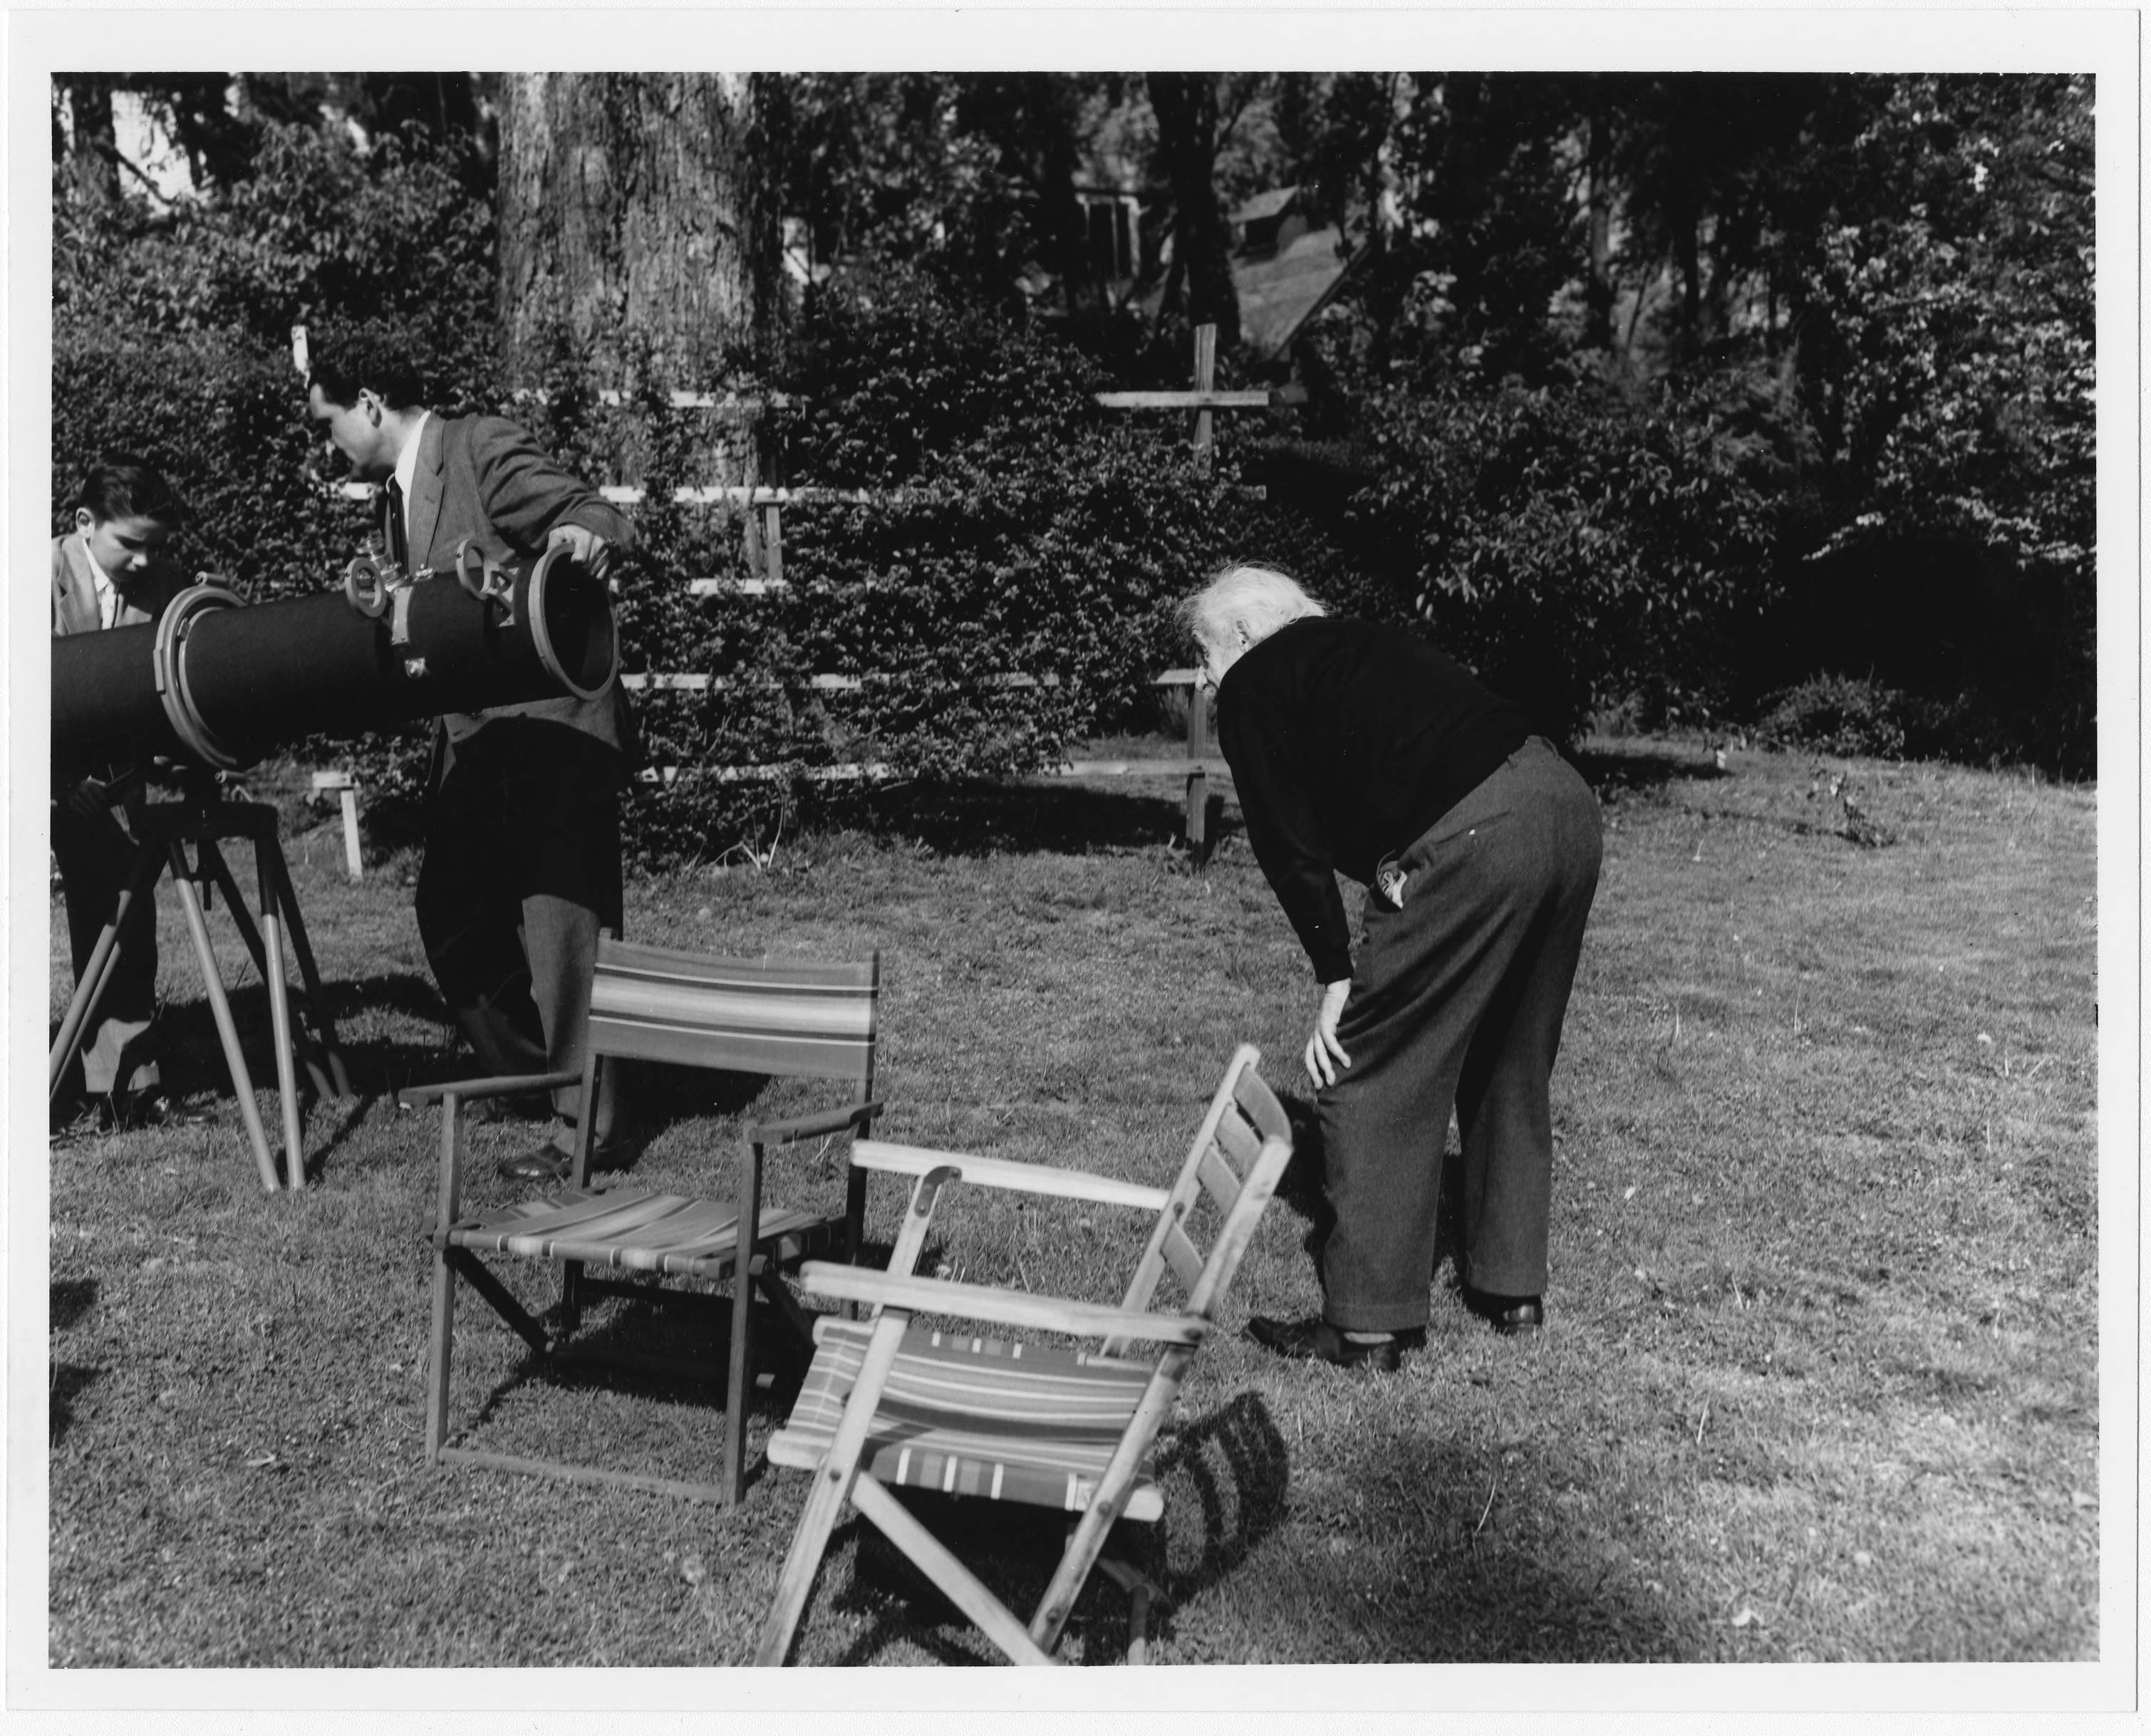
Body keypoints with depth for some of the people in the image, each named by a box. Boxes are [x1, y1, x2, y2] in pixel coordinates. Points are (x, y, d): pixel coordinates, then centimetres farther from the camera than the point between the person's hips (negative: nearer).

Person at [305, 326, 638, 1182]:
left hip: (554, 726, -10)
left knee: (559, 922, -6)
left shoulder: (484, 448, -11)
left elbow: (603, 520, -19)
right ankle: (528, 1070, 32)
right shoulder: (396, 491, 16)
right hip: (474, 734, 10)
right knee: (452, 910, 14)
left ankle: (588, 1126, 4)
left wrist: (584, 535, -40)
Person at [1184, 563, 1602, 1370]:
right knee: (1511, 1060, 23)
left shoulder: (1251, 688, 10)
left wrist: (1337, 979, 6)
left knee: (1373, 1077, 5)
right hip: (1565, 800, 9)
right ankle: (1511, 1284, 35)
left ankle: (1368, 1323, 11)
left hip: (1472, 842, -8)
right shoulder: (1366, 639, 32)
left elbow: (1290, 844, 2)